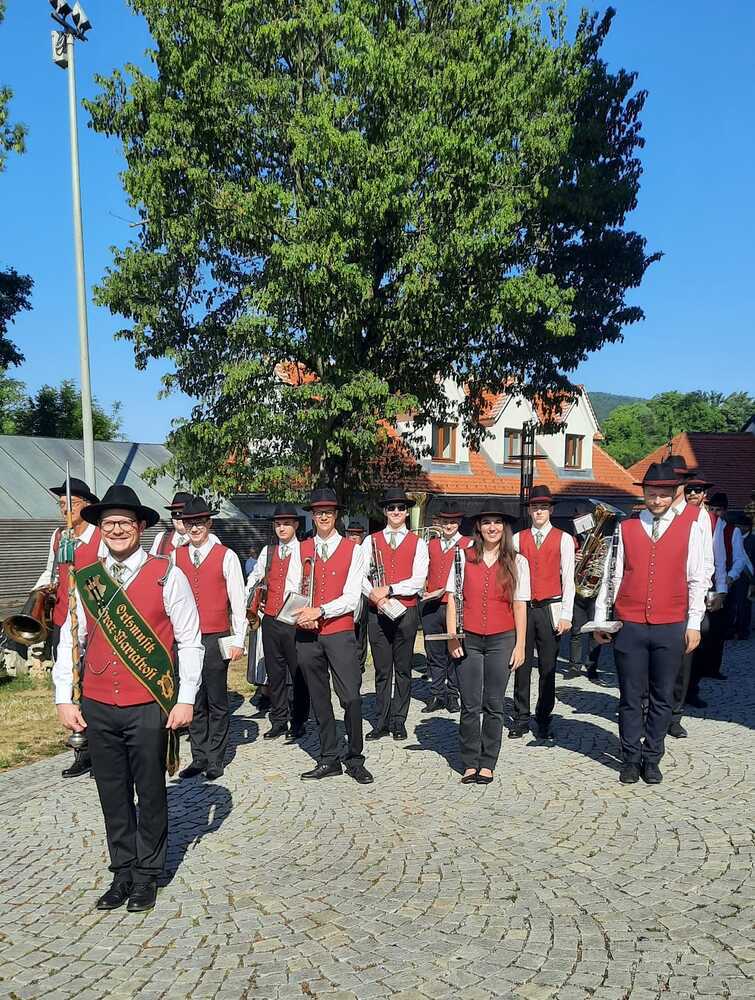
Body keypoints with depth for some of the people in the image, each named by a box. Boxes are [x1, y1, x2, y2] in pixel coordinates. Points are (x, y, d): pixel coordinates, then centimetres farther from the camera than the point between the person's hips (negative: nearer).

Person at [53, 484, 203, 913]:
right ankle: (123, 872, 29)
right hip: (97, 708, 3)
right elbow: (70, 641, 11)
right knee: (113, 794, 13)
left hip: (148, 709, -3)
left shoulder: (167, 576, -5)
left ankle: (147, 874, 26)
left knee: (150, 793, 9)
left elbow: (190, 642, -4)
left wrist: (185, 700, -8)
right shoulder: (86, 580, 6)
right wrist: (64, 698, 6)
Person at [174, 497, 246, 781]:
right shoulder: (175, 557, 7)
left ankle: (216, 760, 14)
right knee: (194, 701, 10)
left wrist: (238, 640, -4)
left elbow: (237, 601, -2)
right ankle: (199, 757, 20)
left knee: (217, 702, 4)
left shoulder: (226, 556, -2)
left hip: (216, 639, -3)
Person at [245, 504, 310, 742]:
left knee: (298, 674, 2)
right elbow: (254, 577, 21)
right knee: (275, 673, 12)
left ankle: (298, 724, 14)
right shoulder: (268, 551, 12)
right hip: (270, 620, 5)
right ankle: (278, 721, 23)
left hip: (295, 621, -5)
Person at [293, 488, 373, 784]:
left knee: (351, 697, -6)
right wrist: (302, 615, -11)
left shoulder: (353, 550, 1)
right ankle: (329, 760, 21)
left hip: (340, 633, -3)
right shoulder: (301, 550, 9)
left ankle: (355, 760, 9)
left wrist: (319, 611, -17)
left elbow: (352, 597, -7)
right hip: (307, 634, 3)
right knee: (320, 700, 10)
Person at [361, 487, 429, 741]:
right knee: (382, 670, 6)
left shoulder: (418, 544, 5)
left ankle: (398, 722, 15)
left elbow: (418, 581, -6)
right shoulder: (371, 541, 9)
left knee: (403, 670, 6)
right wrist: (375, 596, -15)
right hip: (377, 612, 1)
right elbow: (361, 576, 1)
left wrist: (388, 589, -14)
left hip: (406, 612, -1)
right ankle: (382, 723, 13)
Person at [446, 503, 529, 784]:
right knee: (470, 706, 3)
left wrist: (520, 645, 1)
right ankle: (470, 764, 15)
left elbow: (520, 606, 4)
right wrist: (452, 637, -4)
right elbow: (452, 599, 4)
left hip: (501, 641, 0)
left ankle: (487, 765, 16)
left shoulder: (517, 562, 4)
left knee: (493, 706, 5)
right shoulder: (463, 557, 3)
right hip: (468, 640, 0)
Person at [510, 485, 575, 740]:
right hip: (522, 607, 2)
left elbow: (568, 579, 0)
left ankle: (544, 720, 15)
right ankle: (521, 720, 14)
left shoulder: (563, 539, 3)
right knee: (522, 666, 4)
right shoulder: (518, 539, 9)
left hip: (550, 608, -1)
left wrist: (566, 615, -6)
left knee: (548, 668, 3)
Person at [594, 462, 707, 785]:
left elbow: (697, 579, 3)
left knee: (662, 698, 9)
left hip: (671, 628, 0)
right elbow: (610, 576, 6)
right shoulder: (626, 528, 5)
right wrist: (600, 620, 6)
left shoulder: (689, 528, 3)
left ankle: (652, 760, 22)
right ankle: (631, 760, 19)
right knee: (630, 697, 6)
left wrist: (694, 623, -1)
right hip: (629, 626, 0)